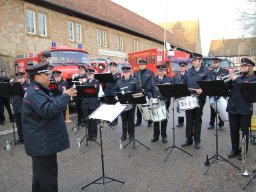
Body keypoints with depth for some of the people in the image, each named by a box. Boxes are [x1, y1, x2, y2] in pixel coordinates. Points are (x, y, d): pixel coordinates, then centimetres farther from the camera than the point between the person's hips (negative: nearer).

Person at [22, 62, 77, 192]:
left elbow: (52, 104, 18)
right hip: (43, 143, -11)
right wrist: (65, 96, -28)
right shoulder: (34, 93, -21)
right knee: (48, 176, -1)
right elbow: (47, 110, -34)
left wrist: (64, 96, 5)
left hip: (42, 141, 11)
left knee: (41, 174, 23)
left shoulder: (38, 90, 13)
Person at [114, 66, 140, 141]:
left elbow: (138, 91, -4)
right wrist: (116, 96, -4)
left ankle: (131, 135, 21)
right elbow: (115, 90, 13)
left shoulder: (134, 80, -2)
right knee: (124, 119, 10)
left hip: (131, 103, -2)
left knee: (131, 119, 7)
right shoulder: (119, 81, 7)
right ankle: (124, 134, 23)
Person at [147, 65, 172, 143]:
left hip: (165, 102, -2)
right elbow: (149, 90, 9)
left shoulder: (169, 80, 4)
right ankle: (156, 135, 22)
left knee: (164, 120, 6)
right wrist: (151, 98, -7)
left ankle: (164, 135, 19)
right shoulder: (153, 80, 11)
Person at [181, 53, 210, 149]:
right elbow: (185, 83, 15)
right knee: (189, 119, 7)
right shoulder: (189, 71, 13)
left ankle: (197, 141, 18)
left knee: (197, 120, 6)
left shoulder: (206, 72, 1)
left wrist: (202, 90, -24)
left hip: (199, 99, -3)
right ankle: (189, 139, 20)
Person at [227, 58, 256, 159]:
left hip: (245, 109, -4)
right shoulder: (237, 77, 12)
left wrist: (235, 79, -17)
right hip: (232, 108, 4)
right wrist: (230, 78, -10)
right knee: (233, 131, 11)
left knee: (244, 131, 7)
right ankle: (234, 150, 26)